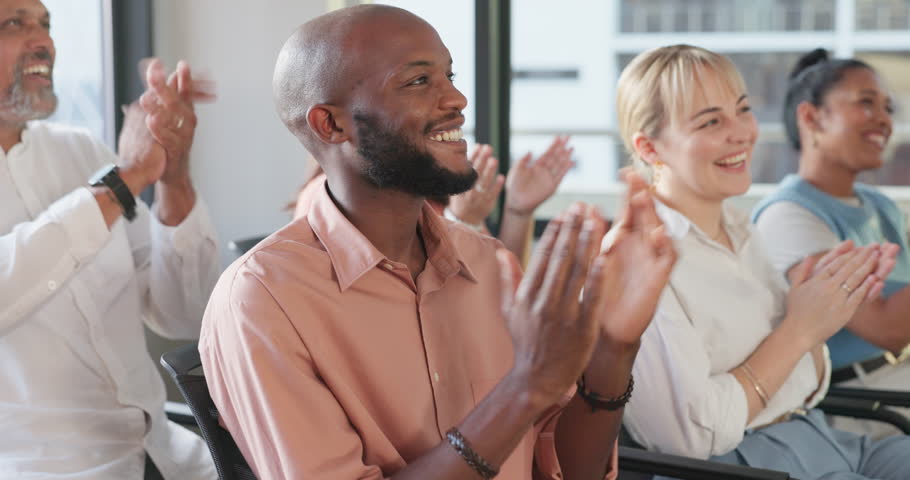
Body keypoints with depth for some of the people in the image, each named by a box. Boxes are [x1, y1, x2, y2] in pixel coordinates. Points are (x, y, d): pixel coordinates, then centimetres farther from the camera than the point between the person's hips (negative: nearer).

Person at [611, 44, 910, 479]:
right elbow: (693, 433, -20)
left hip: (821, 439, 8)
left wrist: (824, 309, -5)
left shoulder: (739, 228, 9)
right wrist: (799, 329, -13)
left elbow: (803, 392, 14)